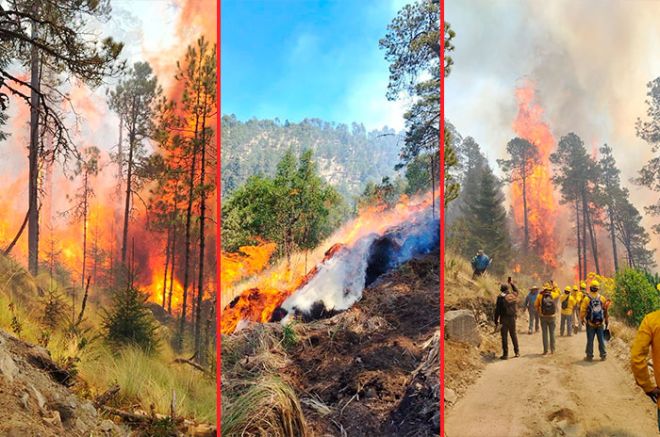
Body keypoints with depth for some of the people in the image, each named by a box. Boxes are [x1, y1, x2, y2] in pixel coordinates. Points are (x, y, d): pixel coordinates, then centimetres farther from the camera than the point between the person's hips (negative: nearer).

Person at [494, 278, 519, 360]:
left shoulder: (501, 297, -9)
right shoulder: (514, 295, 3)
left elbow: (497, 310, -9)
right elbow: (516, 291, 30)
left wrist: (496, 321, -4)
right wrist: (512, 283, 40)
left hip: (504, 319, -4)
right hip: (512, 318, 4)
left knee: (504, 336, 0)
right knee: (513, 335, 18)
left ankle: (505, 354, -1)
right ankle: (517, 352, 23)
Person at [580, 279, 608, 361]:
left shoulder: (587, 298, -11)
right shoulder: (602, 298, -1)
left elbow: (583, 310, -8)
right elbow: (605, 310, 5)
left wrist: (582, 319, 8)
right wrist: (606, 320, 16)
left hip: (590, 323, -2)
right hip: (600, 323, 2)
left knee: (590, 340, 4)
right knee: (601, 340, 10)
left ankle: (589, 356, 8)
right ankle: (603, 355, 15)